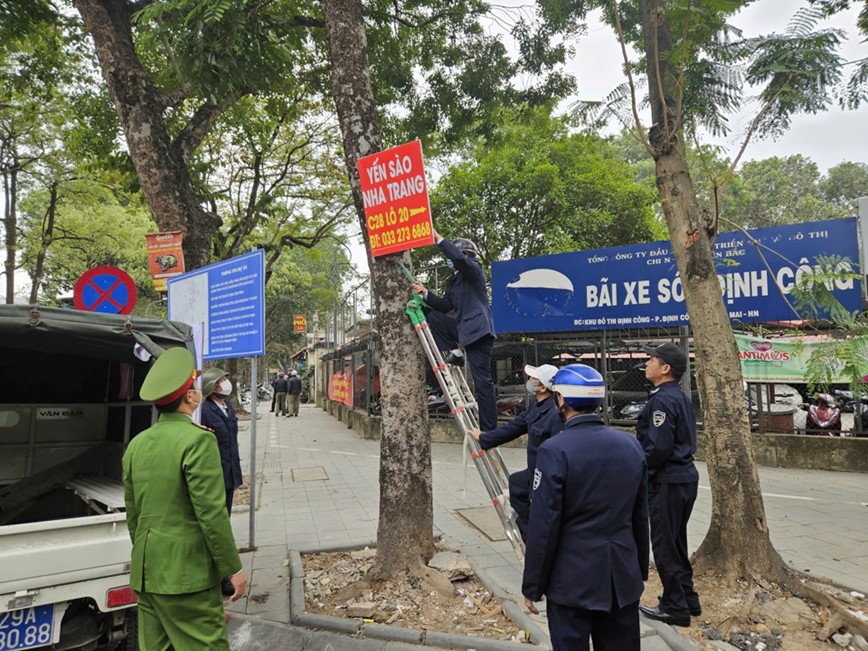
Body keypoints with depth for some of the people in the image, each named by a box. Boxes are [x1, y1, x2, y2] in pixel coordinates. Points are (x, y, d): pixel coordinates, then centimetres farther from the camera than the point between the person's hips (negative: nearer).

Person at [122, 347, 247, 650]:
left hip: (145, 574, 8)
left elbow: (132, 514, 14)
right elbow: (212, 513, -20)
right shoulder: (198, 439, -17)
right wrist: (233, 568, -11)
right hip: (186, 574, -8)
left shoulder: (137, 443, 6)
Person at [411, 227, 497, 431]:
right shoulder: (453, 281, 21)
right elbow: (445, 306, 13)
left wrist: (438, 239, -19)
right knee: (432, 315, -3)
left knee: (482, 381, -8)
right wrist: (425, 293, 2)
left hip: (478, 330, -8)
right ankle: (455, 353, 0)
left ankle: (489, 430, -2)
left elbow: (459, 258, -24)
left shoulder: (474, 269, -2)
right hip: (463, 328, 8)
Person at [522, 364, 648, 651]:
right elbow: (641, 517, 8)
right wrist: (640, 570, 19)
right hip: (624, 577, 6)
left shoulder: (555, 450, -18)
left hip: (573, 580, -5)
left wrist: (532, 586, -6)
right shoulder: (631, 444, 1)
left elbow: (543, 525, -16)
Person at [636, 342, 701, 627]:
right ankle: (687, 599, 32)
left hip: (667, 483, -10)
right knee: (676, 542, 20)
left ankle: (675, 607, 15)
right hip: (685, 477, 10)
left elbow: (659, 446, -26)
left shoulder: (662, 400, -20)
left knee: (664, 544, 3)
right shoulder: (680, 397, 11)